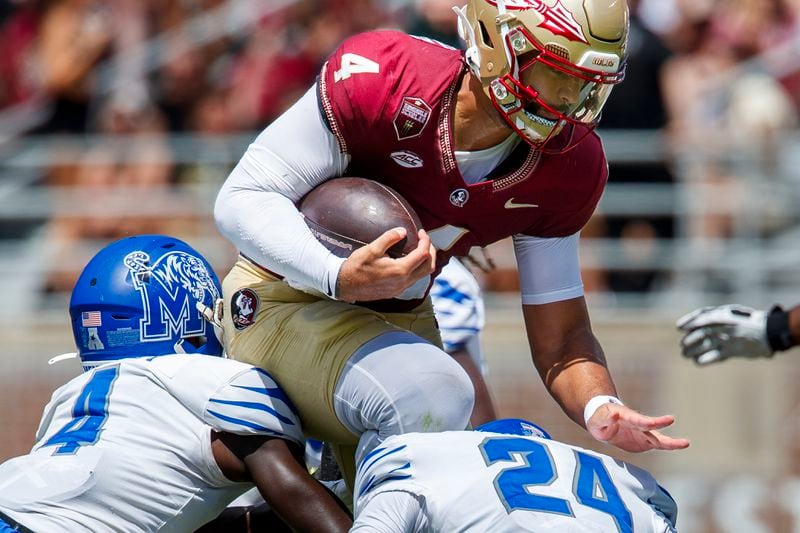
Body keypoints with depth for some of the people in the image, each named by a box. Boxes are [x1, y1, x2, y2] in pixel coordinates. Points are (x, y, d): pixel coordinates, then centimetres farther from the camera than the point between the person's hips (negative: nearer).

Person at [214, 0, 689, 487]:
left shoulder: (569, 168, -10)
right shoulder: (377, 79, -27)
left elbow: (559, 336, -4)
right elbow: (242, 199, -22)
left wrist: (603, 411, -27)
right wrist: (340, 277, -40)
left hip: (401, 319, 7)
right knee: (431, 401, -33)